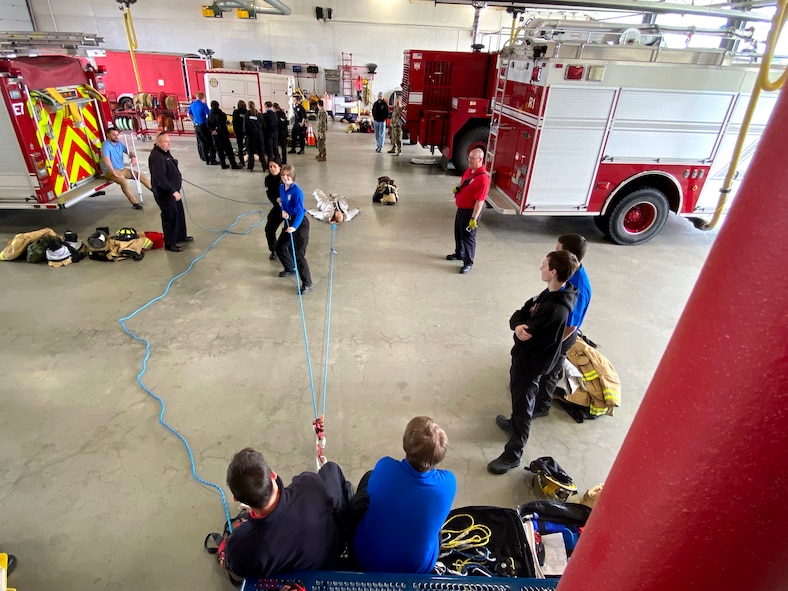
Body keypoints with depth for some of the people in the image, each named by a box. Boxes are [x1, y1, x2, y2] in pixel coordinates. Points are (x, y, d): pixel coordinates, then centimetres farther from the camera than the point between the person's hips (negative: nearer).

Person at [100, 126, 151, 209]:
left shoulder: (119, 143, 7)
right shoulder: (106, 145, -17)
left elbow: (129, 152, 16)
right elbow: (106, 160, -28)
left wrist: (133, 157, -10)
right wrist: (115, 173, -32)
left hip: (122, 169, 8)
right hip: (110, 171, -8)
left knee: (140, 174, 2)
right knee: (123, 180, -35)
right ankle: (134, 203, -35)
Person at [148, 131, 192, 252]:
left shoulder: (165, 152, 8)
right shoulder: (156, 157, -24)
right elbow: (160, 178, -30)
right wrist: (173, 191, -31)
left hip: (172, 190, 10)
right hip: (164, 193, -10)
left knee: (179, 213, 20)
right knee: (170, 217, -3)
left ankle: (181, 236, 37)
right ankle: (170, 244, 7)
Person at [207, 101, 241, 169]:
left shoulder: (209, 115, 5)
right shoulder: (221, 114, -12)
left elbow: (208, 124, -1)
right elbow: (222, 124, -20)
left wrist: (213, 130, -8)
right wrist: (218, 131, -14)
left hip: (214, 135, 6)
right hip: (222, 134, -5)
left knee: (219, 150, 12)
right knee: (229, 150, -2)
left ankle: (223, 164, 13)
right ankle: (234, 165, -2)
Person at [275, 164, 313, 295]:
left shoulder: (297, 191, -23)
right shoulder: (281, 187, 1)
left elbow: (300, 211, -27)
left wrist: (294, 227, -39)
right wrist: (283, 210, -8)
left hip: (300, 223, -9)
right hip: (289, 221, 9)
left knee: (299, 254, -12)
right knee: (280, 247, 19)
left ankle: (307, 284, -5)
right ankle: (290, 268, 45)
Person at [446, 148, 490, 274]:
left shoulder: (483, 177, -26)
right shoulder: (470, 170, 2)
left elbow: (480, 201, -28)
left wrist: (474, 218, -28)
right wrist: (458, 187, -1)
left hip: (471, 211, -9)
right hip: (461, 208, 9)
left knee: (468, 237, 2)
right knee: (458, 233, 23)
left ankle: (468, 263, 15)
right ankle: (459, 254, 42)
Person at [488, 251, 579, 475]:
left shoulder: (556, 310, -33)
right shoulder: (550, 293, -2)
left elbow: (525, 338, -30)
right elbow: (519, 314, -2)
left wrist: (520, 331, -9)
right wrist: (518, 325, -23)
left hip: (531, 361, -9)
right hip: (524, 355, 9)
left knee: (523, 405, 6)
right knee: (517, 393, 29)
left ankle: (512, 455, 24)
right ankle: (514, 423, 55)